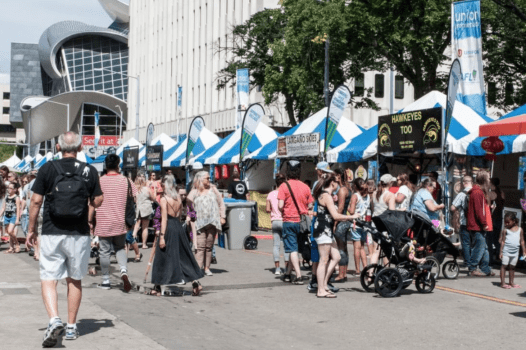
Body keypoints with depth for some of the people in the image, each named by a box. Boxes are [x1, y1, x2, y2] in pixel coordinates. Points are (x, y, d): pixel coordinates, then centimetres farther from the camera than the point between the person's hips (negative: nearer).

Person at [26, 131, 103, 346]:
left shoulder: (48, 168, -4)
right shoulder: (89, 171, -1)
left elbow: (36, 201, -4)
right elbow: (97, 202, 4)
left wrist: (31, 229, 5)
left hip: (52, 233, -2)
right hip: (79, 234, 2)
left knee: (48, 279, 3)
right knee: (74, 280, 14)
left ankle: (54, 319, -18)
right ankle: (71, 327, 19)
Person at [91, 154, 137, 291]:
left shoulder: (99, 181, -6)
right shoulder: (126, 181, -1)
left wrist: (90, 221, 3)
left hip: (103, 223, -2)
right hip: (121, 223, 2)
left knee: (104, 251, 8)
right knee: (120, 248, 19)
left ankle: (106, 281, 14)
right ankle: (124, 271, -6)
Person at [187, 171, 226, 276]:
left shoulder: (213, 189, 12)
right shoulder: (194, 192, 4)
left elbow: (221, 203, 15)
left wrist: (222, 216, 8)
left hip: (212, 223, 3)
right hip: (199, 223, -3)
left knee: (209, 246, 5)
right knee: (200, 246, -11)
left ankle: (207, 268, 12)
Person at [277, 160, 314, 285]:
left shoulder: (284, 186, -10)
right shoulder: (305, 187, 3)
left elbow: (280, 205, -16)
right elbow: (310, 205, 4)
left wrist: (283, 212, 5)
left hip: (289, 221, -4)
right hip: (302, 221, 4)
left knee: (292, 249, -1)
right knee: (294, 248, 16)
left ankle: (298, 276, -8)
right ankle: (288, 273, 26)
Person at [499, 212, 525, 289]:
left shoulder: (520, 230, 3)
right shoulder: (505, 230, -5)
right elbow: (503, 241, -4)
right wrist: (501, 251, -7)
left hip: (515, 252, 3)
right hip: (506, 251, -3)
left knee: (512, 267, 11)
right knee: (504, 266, -2)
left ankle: (511, 282, 19)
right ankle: (502, 283, 1)